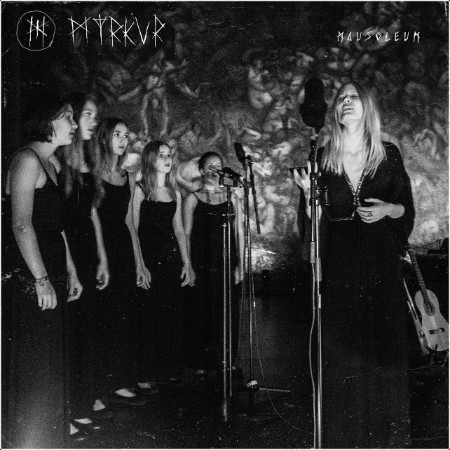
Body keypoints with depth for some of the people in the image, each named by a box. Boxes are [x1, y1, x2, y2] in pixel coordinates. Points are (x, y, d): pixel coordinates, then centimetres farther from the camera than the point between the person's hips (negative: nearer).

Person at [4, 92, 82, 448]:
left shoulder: (48, 163, 17)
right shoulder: (27, 159, -12)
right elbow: (22, 226, -19)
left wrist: (70, 271, 19)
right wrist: (41, 279, -21)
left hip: (52, 274, 10)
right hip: (32, 278, -10)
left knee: (54, 362, 15)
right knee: (37, 366, -2)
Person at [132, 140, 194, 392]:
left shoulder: (175, 193, 14)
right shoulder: (140, 190, -3)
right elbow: (133, 230, -8)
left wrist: (187, 263, 10)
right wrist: (139, 266, -14)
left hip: (172, 259, 6)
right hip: (148, 260, -5)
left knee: (173, 317, 6)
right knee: (148, 319, -4)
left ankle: (170, 371, 17)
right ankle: (145, 377, 5)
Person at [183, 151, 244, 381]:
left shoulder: (232, 198, 12)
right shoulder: (193, 199, 5)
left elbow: (239, 233, 9)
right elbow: (186, 235, 2)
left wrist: (240, 264, 1)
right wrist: (188, 265, -6)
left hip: (226, 264, 2)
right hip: (201, 265, -2)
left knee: (226, 314, 2)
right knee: (201, 314, -1)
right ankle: (200, 365, 7)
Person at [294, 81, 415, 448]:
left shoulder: (388, 155, 4)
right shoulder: (323, 159, 5)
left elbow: (407, 208, 8)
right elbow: (315, 219, 5)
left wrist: (388, 209, -12)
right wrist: (309, 193, -13)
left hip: (380, 262, 0)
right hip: (339, 263, 0)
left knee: (383, 343, 1)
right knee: (341, 348, 1)